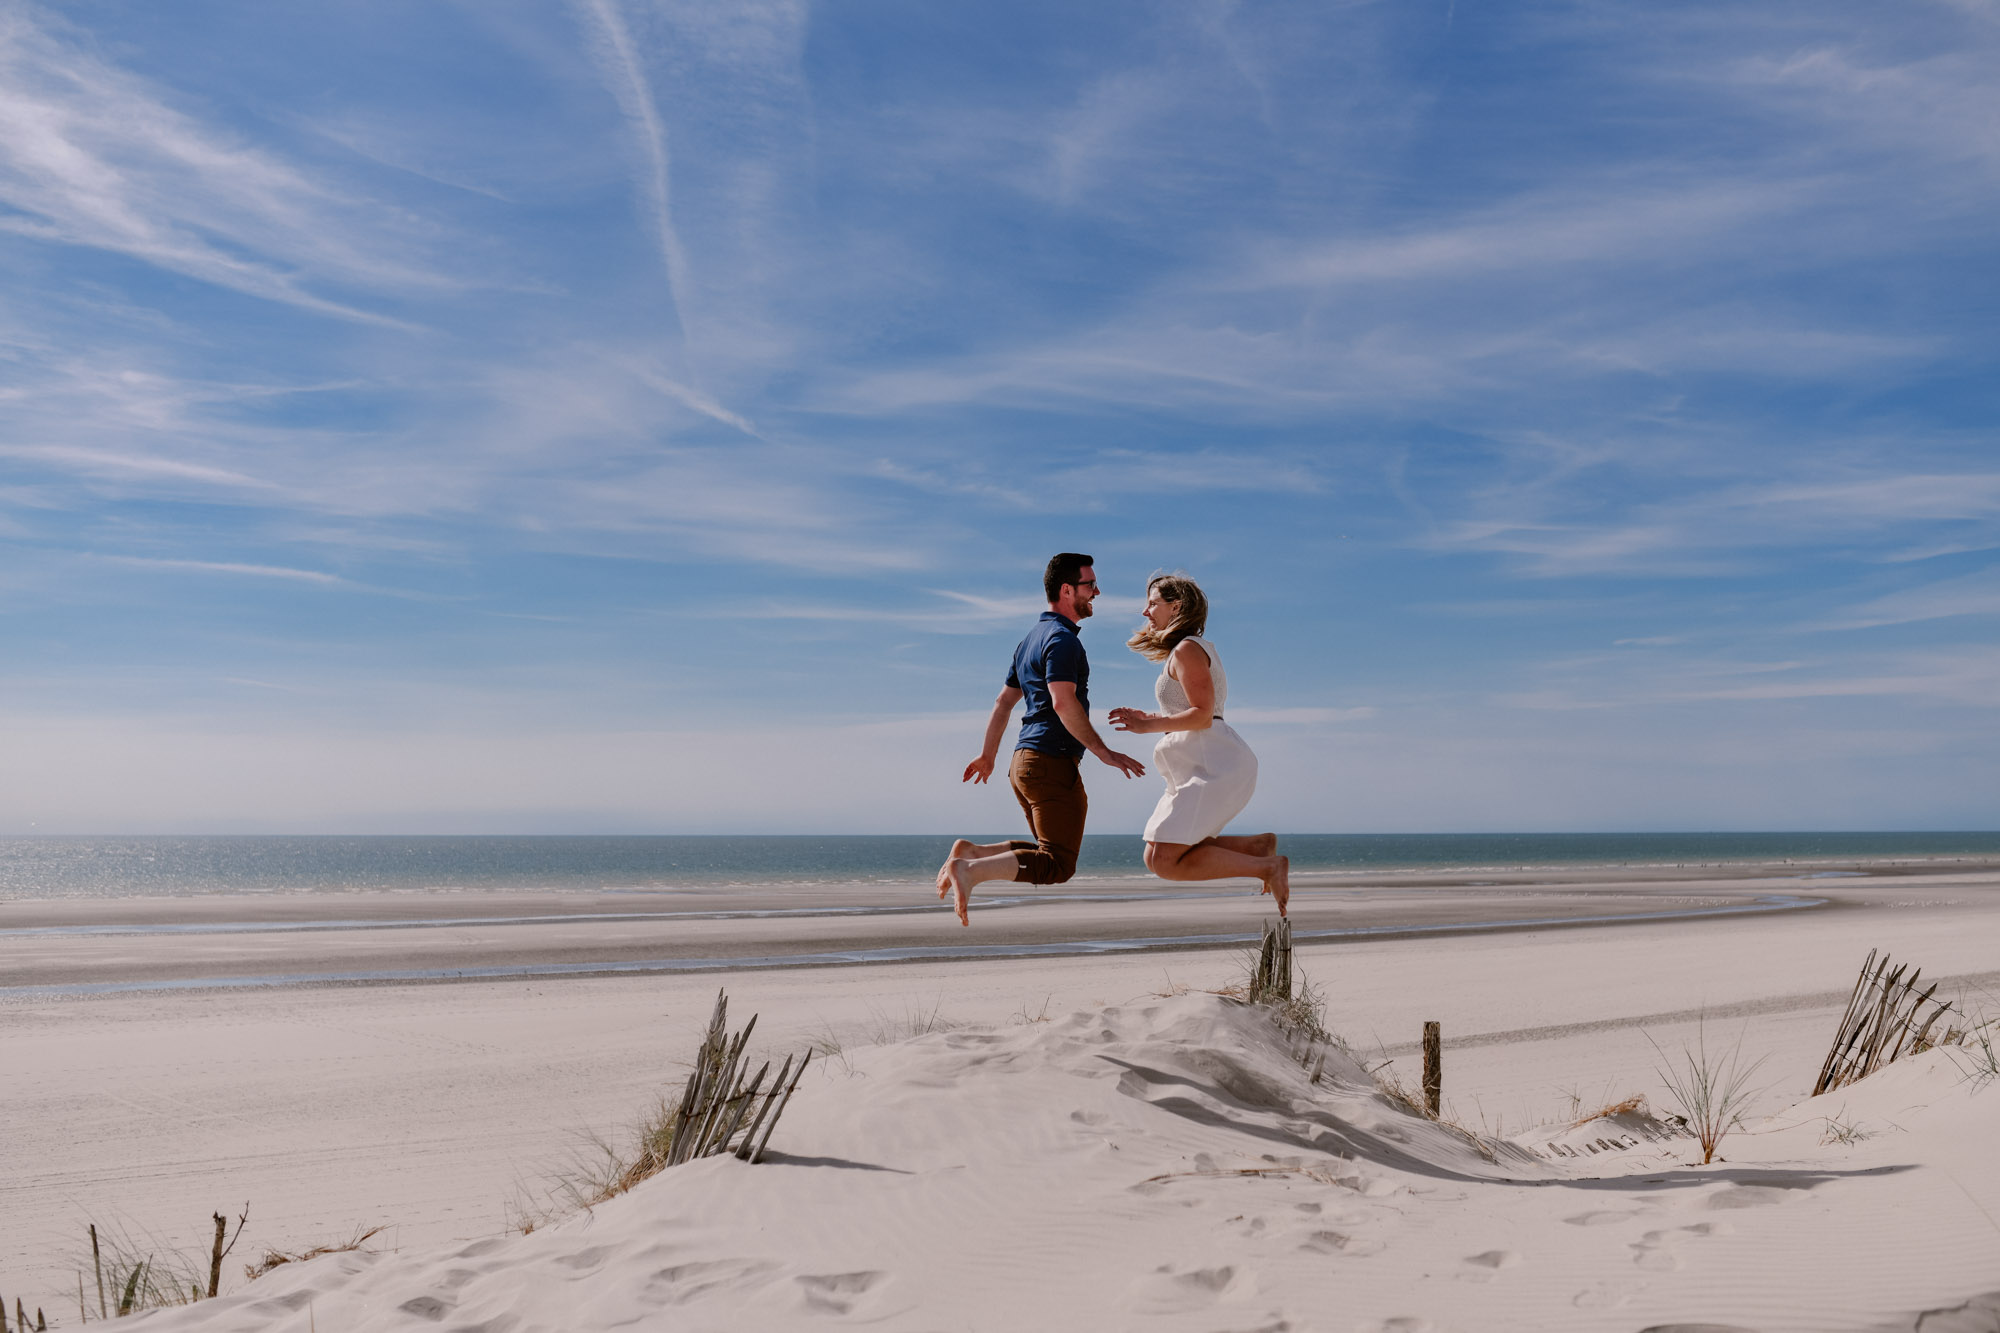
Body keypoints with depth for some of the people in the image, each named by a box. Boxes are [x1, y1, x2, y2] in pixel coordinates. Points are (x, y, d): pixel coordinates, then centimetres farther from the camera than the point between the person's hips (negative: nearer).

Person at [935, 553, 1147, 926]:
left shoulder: (1032, 639, 20)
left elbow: (1003, 702, 25)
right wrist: (1103, 752, -22)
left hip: (1024, 762, 10)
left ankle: (970, 851, 4)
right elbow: (1063, 702, -24)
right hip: (1052, 762, -10)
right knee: (1057, 865, -11)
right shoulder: (1062, 639, -11)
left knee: (1050, 853, 18)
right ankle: (969, 870, -24)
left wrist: (987, 756, 32)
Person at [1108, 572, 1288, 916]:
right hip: (1201, 768, 10)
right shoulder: (1198, 647, 23)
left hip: (1214, 766, -10)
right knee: (1156, 857, 8)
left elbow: (1202, 715, -18)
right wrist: (1149, 718, 17)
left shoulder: (1186, 650, -9)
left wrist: (1149, 726, -12)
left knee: (1164, 861, -14)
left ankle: (1268, 867, -11)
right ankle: (1258, 845, 8)